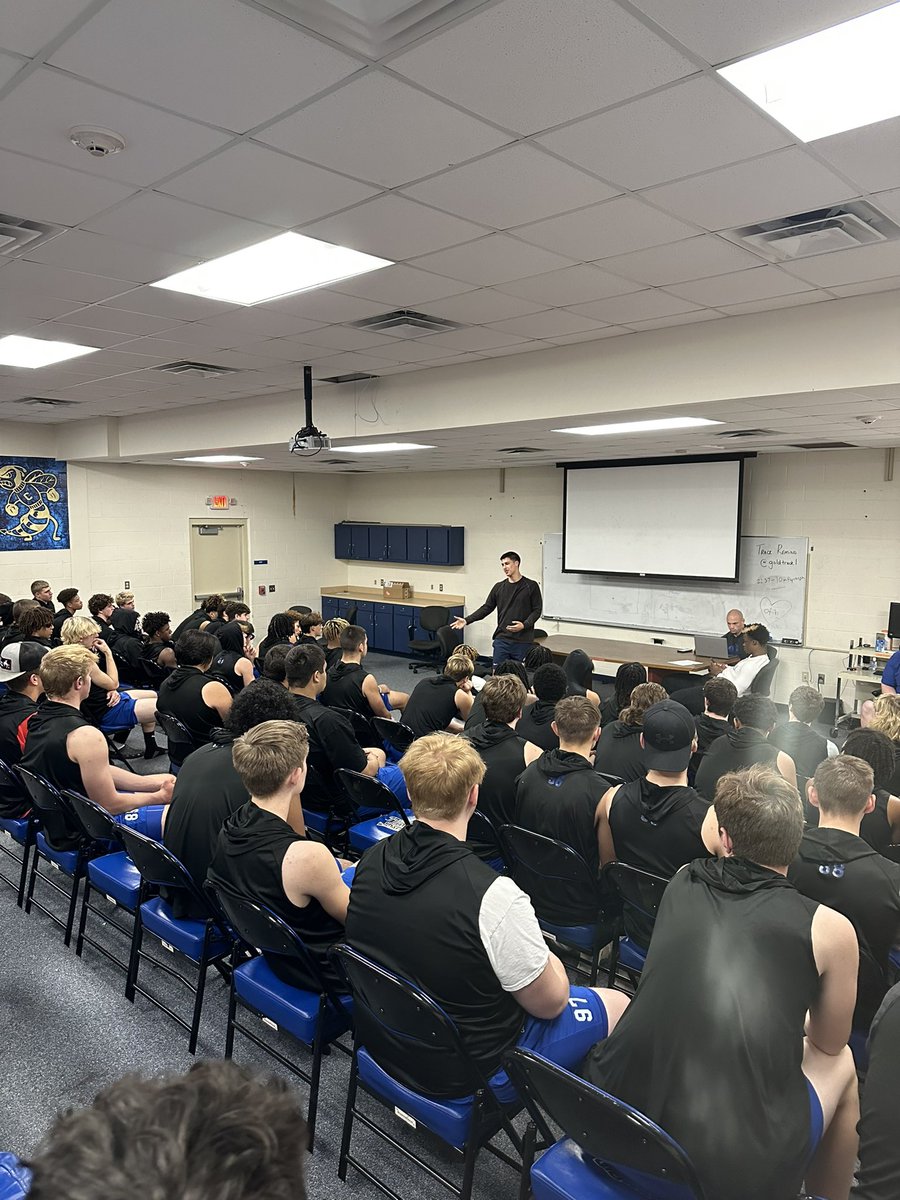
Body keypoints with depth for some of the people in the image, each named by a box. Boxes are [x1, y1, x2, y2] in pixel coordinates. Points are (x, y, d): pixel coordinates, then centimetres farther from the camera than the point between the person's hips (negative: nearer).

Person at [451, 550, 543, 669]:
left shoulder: (531, 586, -1)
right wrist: (467, 620, 1)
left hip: (522, 642, -3)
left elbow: (537, 610, -2)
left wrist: (524, 625, -19)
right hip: (501, 640, 3)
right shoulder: (499, 587, 10)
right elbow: (487, 608, 11)